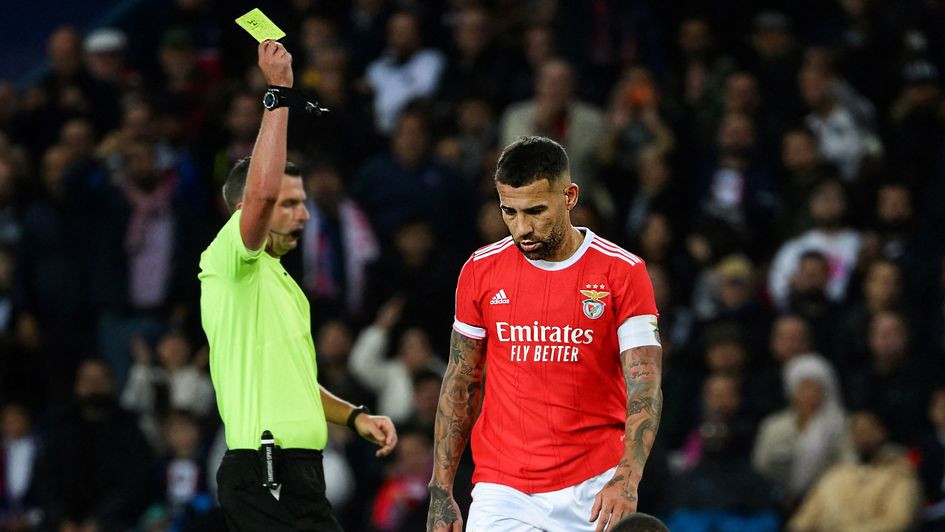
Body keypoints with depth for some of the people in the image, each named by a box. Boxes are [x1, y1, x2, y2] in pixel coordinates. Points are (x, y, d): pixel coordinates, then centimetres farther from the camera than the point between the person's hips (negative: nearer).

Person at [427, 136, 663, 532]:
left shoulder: (623, 272, -4)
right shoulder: (481, 270, 4)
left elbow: (645, 390, -10)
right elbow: (460, 384, 11)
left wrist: (626, 480, -26)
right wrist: (441, 492, 7)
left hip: (594, 494, -1)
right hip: (502, 495, 1)